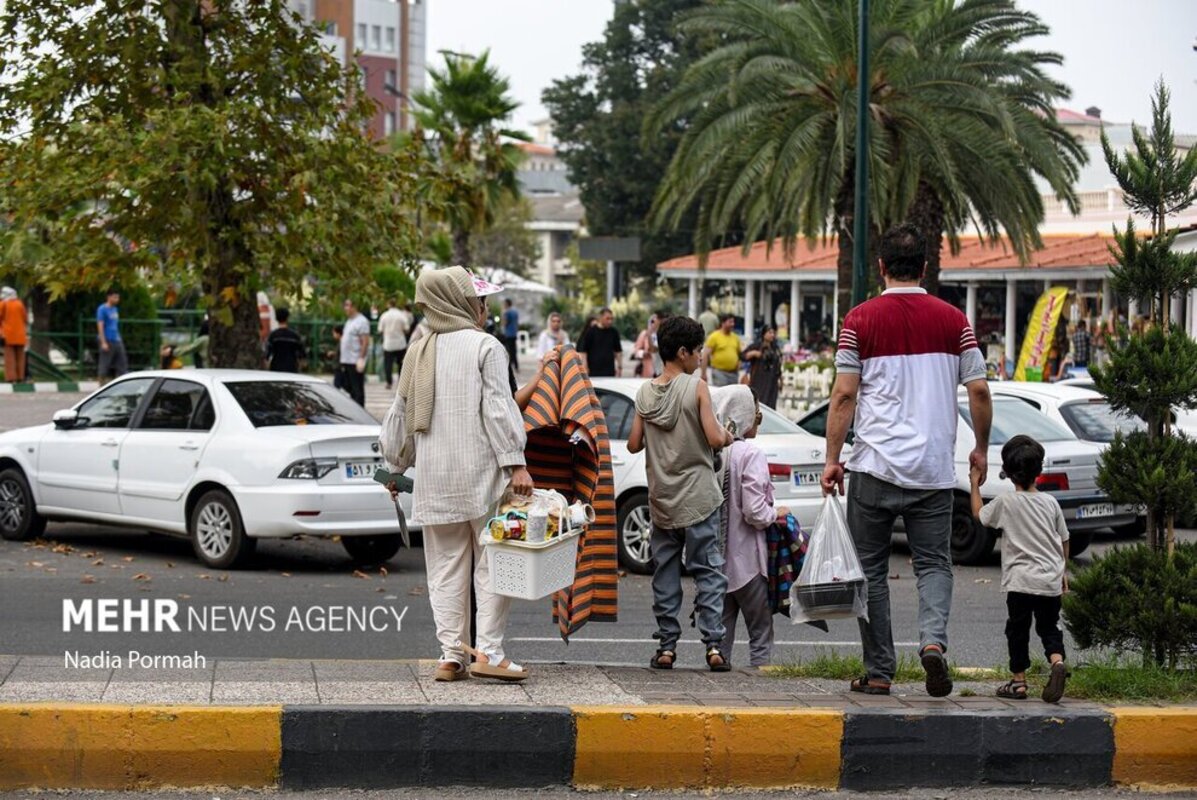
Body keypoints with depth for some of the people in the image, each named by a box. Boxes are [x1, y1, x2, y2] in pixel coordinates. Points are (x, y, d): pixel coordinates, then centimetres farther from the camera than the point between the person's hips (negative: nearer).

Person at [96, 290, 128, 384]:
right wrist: (103, 342, -20)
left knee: (122, 364, 5)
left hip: (117, 341, 8)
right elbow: (100, 326, -14)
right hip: (108, 341, -8)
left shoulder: (115, 309, 15)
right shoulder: (102, 309, -9)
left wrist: (119, 338, 18)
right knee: (105, 365, -3)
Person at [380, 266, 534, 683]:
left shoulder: (417, 353, 9)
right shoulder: (485, 346, -6)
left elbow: (402, 413, 14)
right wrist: (515, 463, -12)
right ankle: (489, 651, -5)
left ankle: (451, 655, 7)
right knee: (492, 561, 1)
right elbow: (498, 408, -12)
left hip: (434, 476, 5)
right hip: (481, 472, -5)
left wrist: (396, 466, 25)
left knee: (445, 566, 9)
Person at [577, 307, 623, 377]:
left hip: (610, 371, 3)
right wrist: (585, 367, -8)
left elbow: (618, 351, 16)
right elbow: (583, 350, -3)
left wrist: (620, 367, 13)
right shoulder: (590, 331, -3)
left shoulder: (613, 332, 7)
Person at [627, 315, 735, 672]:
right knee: (708, 571, 0)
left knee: (665, 572, 9)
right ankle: (713, 644, -6)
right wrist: (727, 435, 5)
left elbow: (634, 444, 4)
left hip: (661, 499, 4)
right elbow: (714, 438, -15)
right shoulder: (696, 387, -10)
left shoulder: (645, 392, 3)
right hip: (698, 496, -4)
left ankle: (667, 645, 7)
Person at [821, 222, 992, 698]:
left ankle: (879, 673, 10)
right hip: (933, 470, 1)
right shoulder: (953, 320, 3)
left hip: (875, 467, -1)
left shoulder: (860, 320, -2)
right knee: (934, 565, 8)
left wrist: (832, 459, 0)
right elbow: (978, 390, 2)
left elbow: (844, 395, -5)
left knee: (871, 570, 9)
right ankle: (933, 640, -18)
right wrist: (980, 449, 16)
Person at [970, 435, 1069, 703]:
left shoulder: (1006, 502, -6)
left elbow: (979, 514, 12)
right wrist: (1063, 571, 25)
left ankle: (1018, 680, 12)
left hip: (1021, 580, -3)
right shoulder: (1051, 502, 4)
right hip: (1051, 580, 3)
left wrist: (975, 484, 24)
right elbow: (1064, 540, 12)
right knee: (1049, 627, 13)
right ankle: (1057, 661, -12)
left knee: (1018, 629, 8)